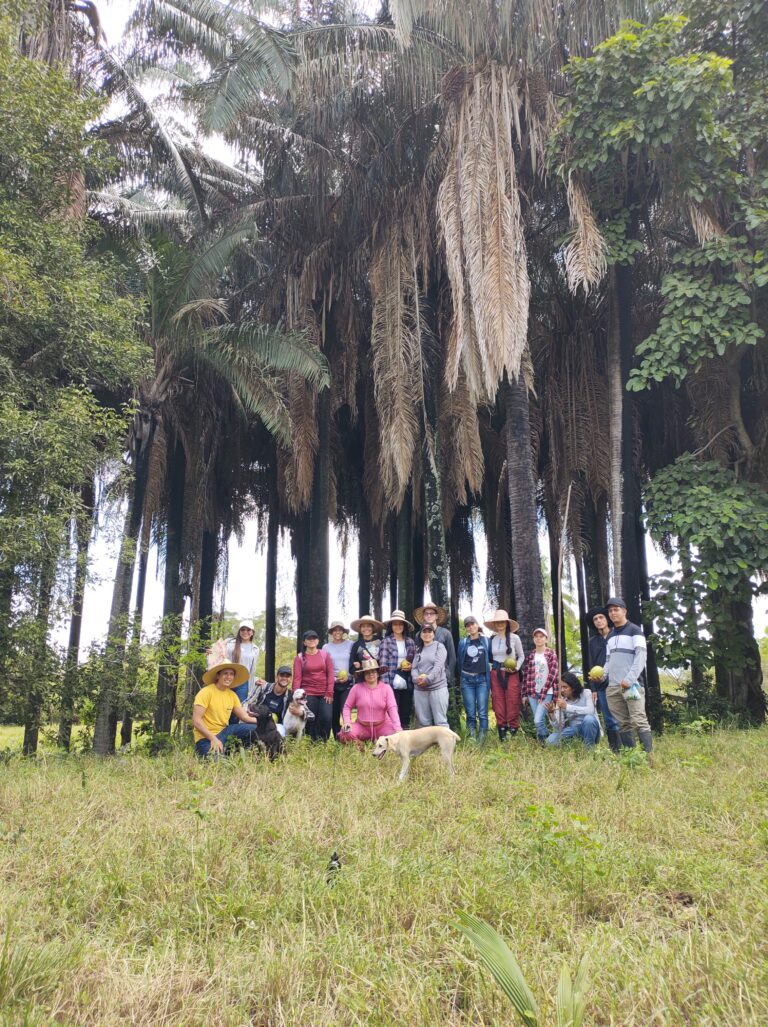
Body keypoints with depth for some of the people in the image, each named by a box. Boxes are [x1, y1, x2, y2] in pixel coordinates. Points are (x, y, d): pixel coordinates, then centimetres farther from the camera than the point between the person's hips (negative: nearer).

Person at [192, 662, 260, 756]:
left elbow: (245, 717, 6)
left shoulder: (232, 695, 6)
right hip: (206, 737, -6)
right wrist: (213, 739, -24)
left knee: (254, 729, -11)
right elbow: (196, 721, -18)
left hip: (224, 731, 6)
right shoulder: (206, 692, -13)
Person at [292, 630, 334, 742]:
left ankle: (323, 742, 7)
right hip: (308, 694, -1)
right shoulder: (300, 657, 5)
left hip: (324, 694, 1)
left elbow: (330, 674, 4)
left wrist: (329, 693, -4)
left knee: (326, 718, -10)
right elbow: (297, 678, -2)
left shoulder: (325, 655, 9)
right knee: (310, 720, -2)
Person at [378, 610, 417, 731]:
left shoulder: (410, 642, 11)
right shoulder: (386, 641, 0)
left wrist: (411, 666, -2)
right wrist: (385, 684, -14)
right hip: (392, 683, -4)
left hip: (407, 683, 4)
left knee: (406, 714, 9)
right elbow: (383, 665, -6)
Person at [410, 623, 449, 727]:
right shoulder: (418, 650, 18)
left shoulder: (439, 646, 4)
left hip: (437, 688, -4)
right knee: (423, 722, 6)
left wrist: (428, 679, -20)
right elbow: (414, 668, 10)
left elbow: (438, 665, -9)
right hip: (419, 689, 5)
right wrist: (416, 678, -11)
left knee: (440, 721, -7)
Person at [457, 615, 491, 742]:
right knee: (470, 713, 1)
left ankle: (482, 739, -1)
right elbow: (458, 661, 14)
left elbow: (491, 658, 11)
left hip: (482, 679, -1)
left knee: (482, 712, -5)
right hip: (467, 680, 1)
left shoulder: (486, 641, 5)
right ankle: (472, 738, 5)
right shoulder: (463, 642, 6)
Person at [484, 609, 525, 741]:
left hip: (511, 674, -2)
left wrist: (516, 668, -9)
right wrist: (490, 671, -1)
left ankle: (513, 730, 2)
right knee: (499, 704, 2)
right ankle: (502, 735, 6)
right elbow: (489, 658, 11)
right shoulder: (491, 639, 6)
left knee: (512, 703, -4)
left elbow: (521, 656, 6)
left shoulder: (514, 638, -1)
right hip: (496, 674, 2)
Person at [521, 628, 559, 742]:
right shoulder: (530, 655, 10)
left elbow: (552, 675, -7)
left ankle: (547, 743, 4)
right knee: (538, 721, 4)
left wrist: (543, 694, -11)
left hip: (547, 693, -4)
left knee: (538, 720, -15)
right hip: (533, 693, 4)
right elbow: (526, 675, 11)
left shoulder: (551, 654, -1)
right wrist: (525, 694, 7)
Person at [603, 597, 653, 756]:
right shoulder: (609, 637, 21)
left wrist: (629, 679, -17)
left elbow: (641, 656, -8)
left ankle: (649, 755, -15)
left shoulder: (634, 631, 2)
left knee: (639, 721, -13)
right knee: (623, 724, 5)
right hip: (612, 687, 6)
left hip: (632, 684, -6)